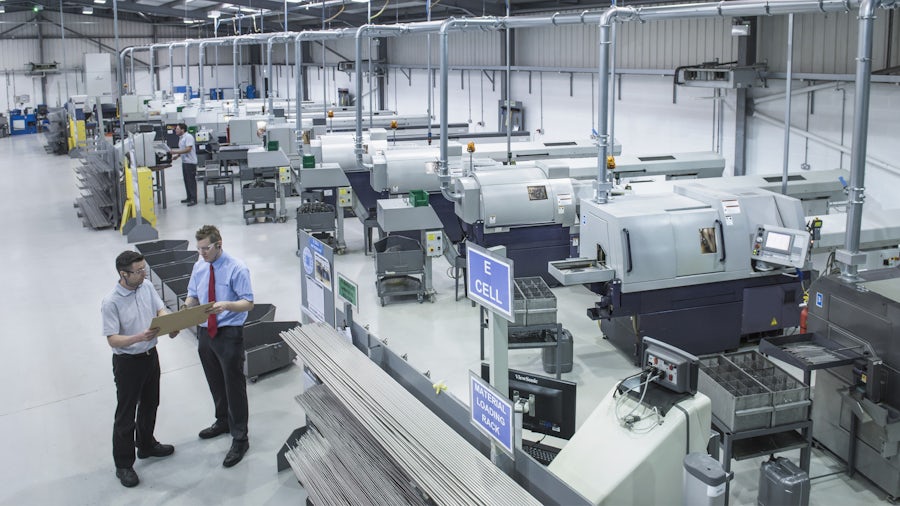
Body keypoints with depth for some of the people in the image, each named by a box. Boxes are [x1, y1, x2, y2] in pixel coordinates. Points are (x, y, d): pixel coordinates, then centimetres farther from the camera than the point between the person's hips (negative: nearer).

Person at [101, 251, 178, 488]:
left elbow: (161, 310, 1)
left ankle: (146, 445, 44)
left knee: (150, 405, 23)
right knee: (126, 414, 5)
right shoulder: (111, 302, -24)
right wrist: (139, 337, -40)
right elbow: (112, 340, -24)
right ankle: (123, 465, 18)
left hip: (150, 355, 7)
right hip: (127, 362, -7)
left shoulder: (147, 286, -5)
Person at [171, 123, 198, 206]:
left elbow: (188, 149, -23)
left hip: (190, 162, -10)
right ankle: (189, 198, 20)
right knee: (186, 181, 12)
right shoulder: (181, 138, 15)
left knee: (191, 181, -7)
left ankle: (194, 199, -4)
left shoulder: (188, 137, -15)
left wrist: (176, 152, -22)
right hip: (184, 162, 10)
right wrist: (177, 156, 8)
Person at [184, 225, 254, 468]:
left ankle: (240, 439, 9)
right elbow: (193, 296, 13)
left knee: (234, 385, -1)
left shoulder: (236, 269, -15)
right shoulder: (199, 267, 3)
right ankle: (223, 421, 44)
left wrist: (226, 305, -36)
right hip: (206, 333, 7)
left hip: (229, 335, -7)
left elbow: (248, 302, -17)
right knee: (215, 383, 22)